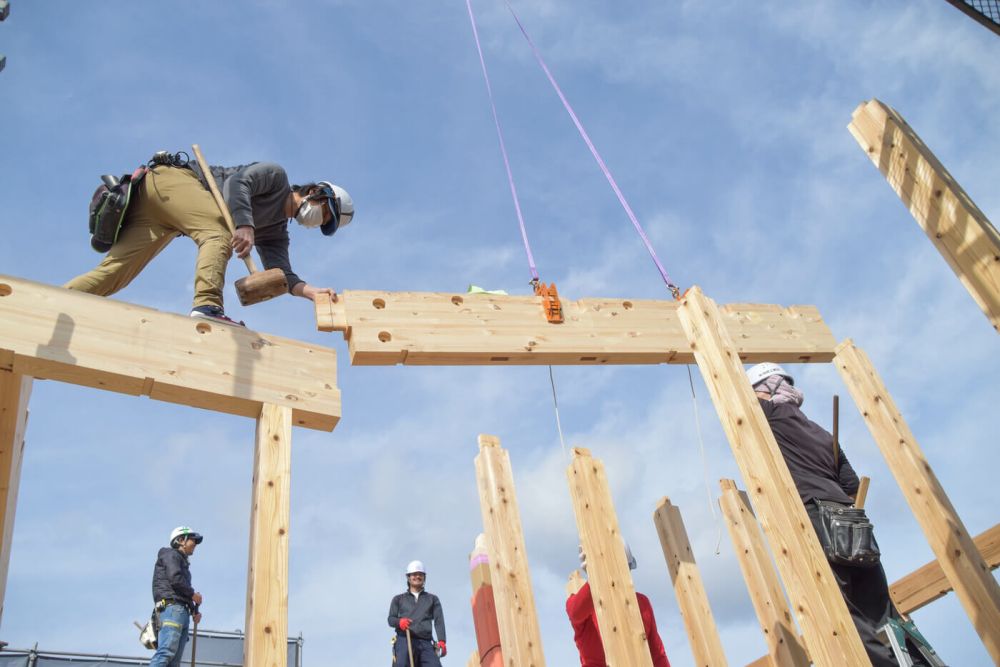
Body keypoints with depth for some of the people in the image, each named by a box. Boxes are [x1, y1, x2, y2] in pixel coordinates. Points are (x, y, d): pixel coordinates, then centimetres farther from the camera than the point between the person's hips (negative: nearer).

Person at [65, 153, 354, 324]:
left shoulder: (276, 232, 18)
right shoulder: (277, 175, 0)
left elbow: (280, 273, 3)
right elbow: (239, 181, -19)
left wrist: (312, 291, -13)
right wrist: (245, 225, -33)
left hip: (167, 216, 8)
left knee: (114, 272, -6)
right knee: (220, 232, -30)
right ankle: (207, 305, -50)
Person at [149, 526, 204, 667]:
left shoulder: (183, 562, 31)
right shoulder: (171, 554, 6)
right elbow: (175, 579, -13)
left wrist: (194, 610, 10)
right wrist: (193, 594, -2)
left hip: (183, 611, 9)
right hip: (172, 607, -9)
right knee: (167, 651, -24)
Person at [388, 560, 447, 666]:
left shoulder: (432, 599, 22)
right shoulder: (398, 599, 23)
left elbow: (439, 620, 9)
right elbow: (391, 619, 12)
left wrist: (441, 641, -10)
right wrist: (399, 621, -14)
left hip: (425, 643, 1)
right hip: (404, 640, 0)